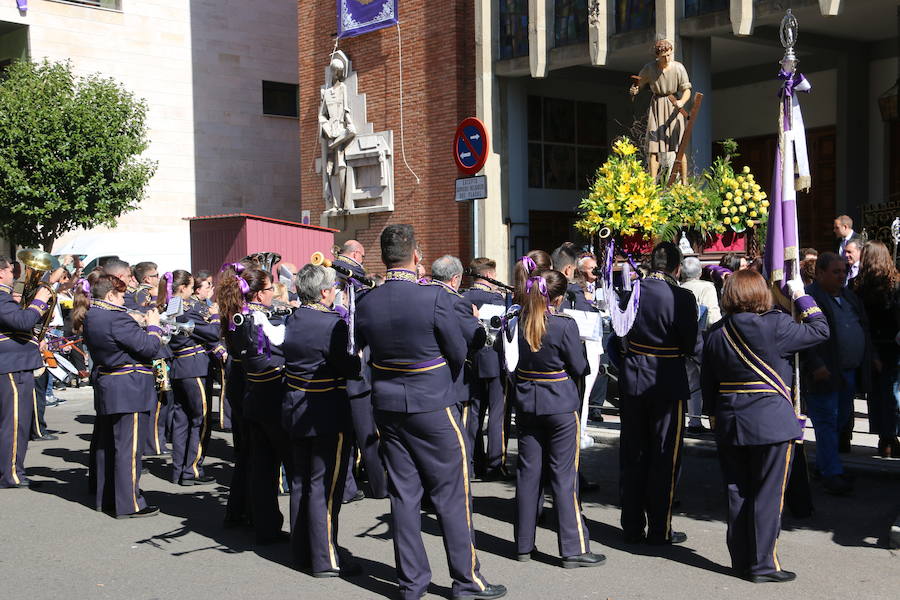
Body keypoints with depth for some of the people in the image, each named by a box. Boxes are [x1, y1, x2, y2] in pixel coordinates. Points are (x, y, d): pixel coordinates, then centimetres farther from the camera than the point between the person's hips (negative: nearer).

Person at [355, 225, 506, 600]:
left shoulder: (366, 304, -4)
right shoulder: (434, 298, -17)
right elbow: (458, 352, -8)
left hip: (387, 407, 5)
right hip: (433, 405, -5)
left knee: (403, 494, 11)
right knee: (451, 494, 6)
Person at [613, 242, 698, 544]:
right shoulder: (682, 298, -15)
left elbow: (616, 339, 3)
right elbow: (691, 346, -9)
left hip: (631, 382, 4)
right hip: (667, 383, -4)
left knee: (632, 456, 13)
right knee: (664, 458, 7)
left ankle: (632, 527, 20)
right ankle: (660, 529, 12)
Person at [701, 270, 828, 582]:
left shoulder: (716, 333, 2)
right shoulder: (775, 326, -13)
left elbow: (708, 386, 8)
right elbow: (820, 329, 1)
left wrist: (716, 415, 20)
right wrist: (802, 296, 11)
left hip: (730, 426, 5)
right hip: (772, 424, -5)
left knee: (737, 494, 12)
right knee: (768, 495, 2)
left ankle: (741, 560, 21)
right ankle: (762, 564, 6)